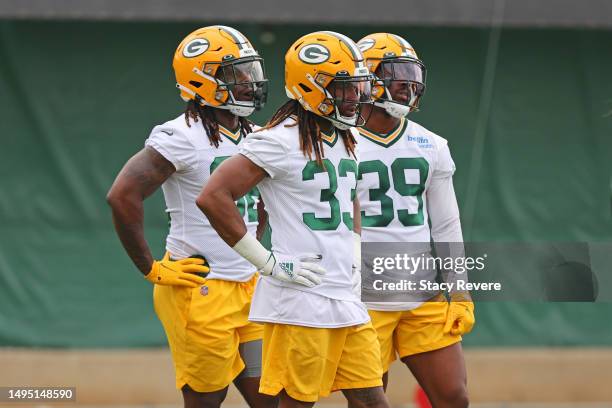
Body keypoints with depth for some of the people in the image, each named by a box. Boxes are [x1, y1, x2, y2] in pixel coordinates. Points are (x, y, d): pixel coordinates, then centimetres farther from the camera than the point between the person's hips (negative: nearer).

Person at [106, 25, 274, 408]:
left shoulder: (252, 137, 11)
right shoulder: (183, 137, -15)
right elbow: (123, 196, -22)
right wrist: (152, 269, -16)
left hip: (248, 287, 8)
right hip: (201, 288, -8)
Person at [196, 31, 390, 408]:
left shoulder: (344, 140, 15)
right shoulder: (281, 141, -12)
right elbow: (213, 197, -18)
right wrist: (268, 262, -15)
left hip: (346, 298, 8)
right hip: (299, 302, -8)